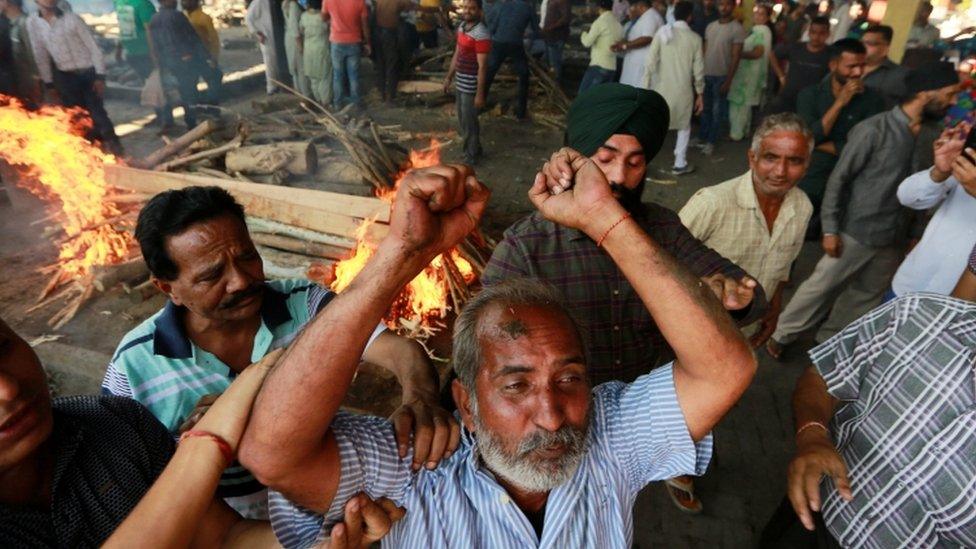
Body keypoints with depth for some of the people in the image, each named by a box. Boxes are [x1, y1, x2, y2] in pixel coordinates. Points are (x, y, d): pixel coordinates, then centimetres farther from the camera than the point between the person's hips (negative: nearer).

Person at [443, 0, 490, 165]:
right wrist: (449, 77, 18)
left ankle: (470, 157, 18)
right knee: (463, 121, 19)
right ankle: (474, 148, 37)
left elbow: (482, 66, -21)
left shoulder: (481, 34, -20)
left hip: (471, 86, -8)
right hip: (459, 82, 8)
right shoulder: (462, 26, 6)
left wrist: (480, 94, -22)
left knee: (468, 122, 3)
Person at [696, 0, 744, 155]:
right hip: (706, 74, 5)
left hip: (721, 76, -4)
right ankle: (701, 138, 22)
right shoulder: (710, 26, 9)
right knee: (705, 109, 12)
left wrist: (728, 80, -13)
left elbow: (735, 57, -9)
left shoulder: (737, 29, -7)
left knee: (717, 111, 4)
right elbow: (705, 51, 11)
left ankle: (711, 142, 13)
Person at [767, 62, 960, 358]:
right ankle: (782, 335, 21)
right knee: (821, 287, 4)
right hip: (857, 231, -6)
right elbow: (839, 178, -12)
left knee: (866, 296, 15)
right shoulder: (875, 129, -14)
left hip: (893, 236, 6)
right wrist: (830, 229, -13)